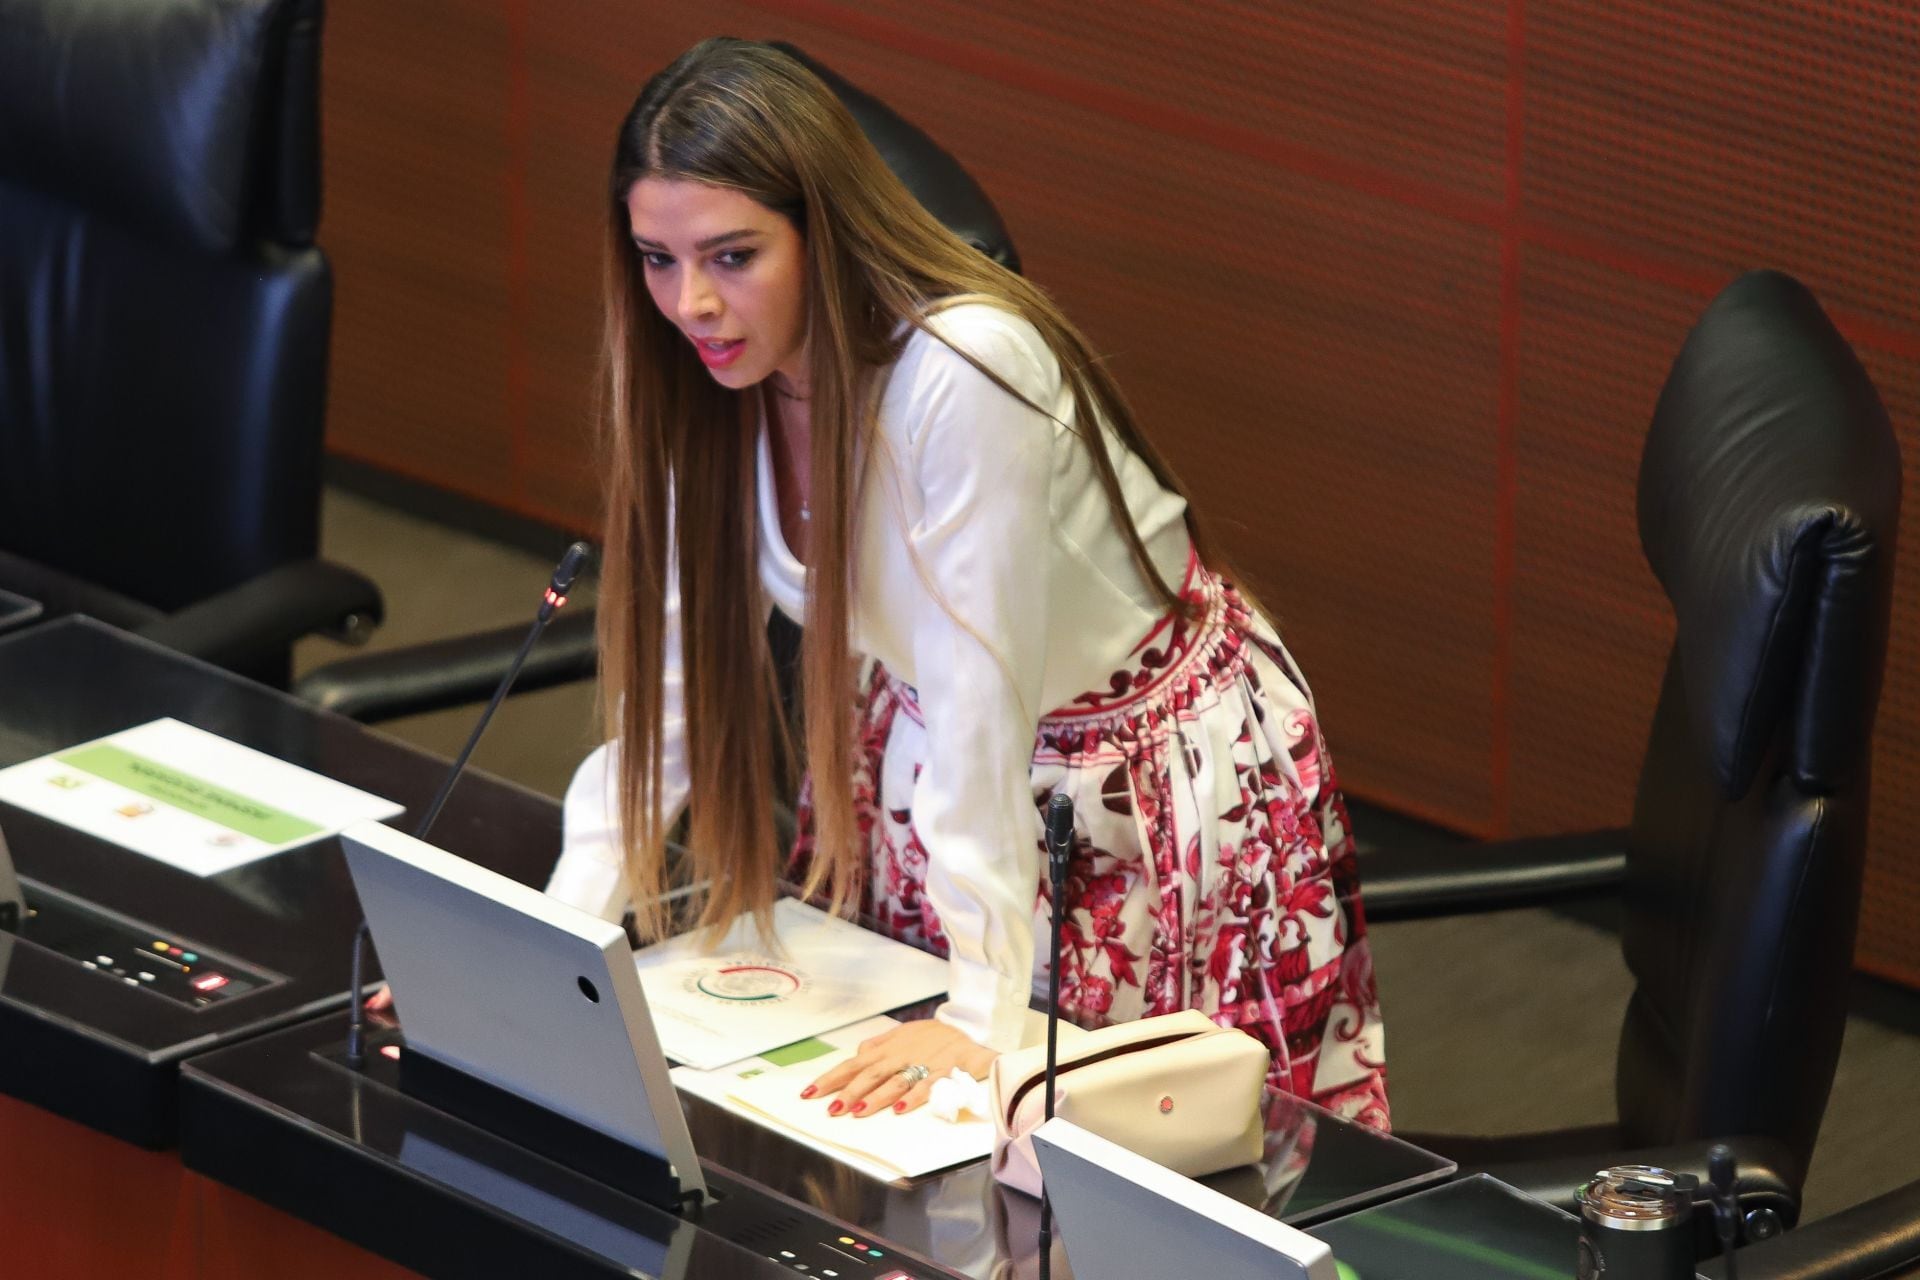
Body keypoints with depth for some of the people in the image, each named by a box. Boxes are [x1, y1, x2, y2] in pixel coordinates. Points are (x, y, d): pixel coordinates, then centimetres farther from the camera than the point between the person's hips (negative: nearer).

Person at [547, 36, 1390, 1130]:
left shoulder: (961, 377, -34)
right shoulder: (720, 384, -11)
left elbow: (982, 691, -33)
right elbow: (669, 671, -6)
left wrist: (984, 1014, -31)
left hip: (1161, 780, -6)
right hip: (932, 764, 6)